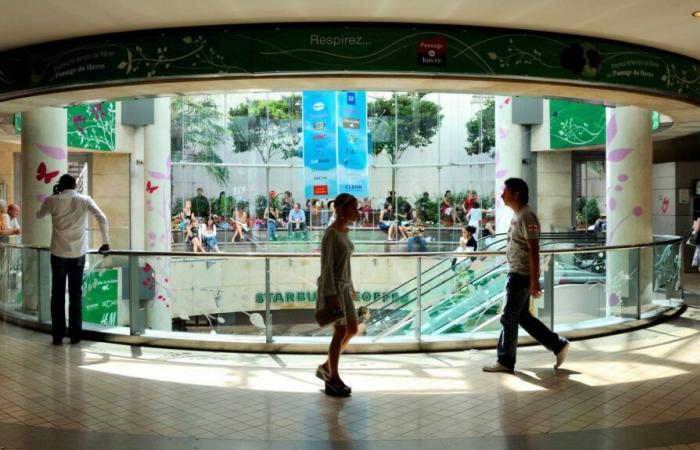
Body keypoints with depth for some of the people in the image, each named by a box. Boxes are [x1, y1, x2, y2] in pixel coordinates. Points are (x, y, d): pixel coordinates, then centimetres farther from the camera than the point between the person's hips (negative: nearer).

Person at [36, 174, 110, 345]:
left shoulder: (52, 200, -1)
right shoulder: (85, 200, 1)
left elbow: (39, 216, 19)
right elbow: (102, 218, -4)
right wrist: (105, 242, 2)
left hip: (58, 254, -1)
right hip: (78, 254, 1)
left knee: (58, 294, 7)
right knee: (76, 294, 6)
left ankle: (58, 335, 9)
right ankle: (75, 335, 8)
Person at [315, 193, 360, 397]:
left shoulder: (344, 231, 12)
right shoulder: (331, 233, -16)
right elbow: (326, 266, -19)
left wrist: (350, 286, 21)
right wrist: (331, 294, -22)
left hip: (343, 287, 10)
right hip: (332, 287, -9)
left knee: (352, 330, 10)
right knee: (341, 332, -6)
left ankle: (326, 367, 23)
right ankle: (333, 380, 7)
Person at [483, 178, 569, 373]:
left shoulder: (526, 217, -17)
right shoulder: (517, 215, 13)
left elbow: (534, 251, -21)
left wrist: (534, 281, -22)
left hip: (522, 276, -10)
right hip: (516, 274, 10)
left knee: (509, 318, -2)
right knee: (522, 316, 15)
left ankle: (505, 361, 10)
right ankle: (558, 345, 22)